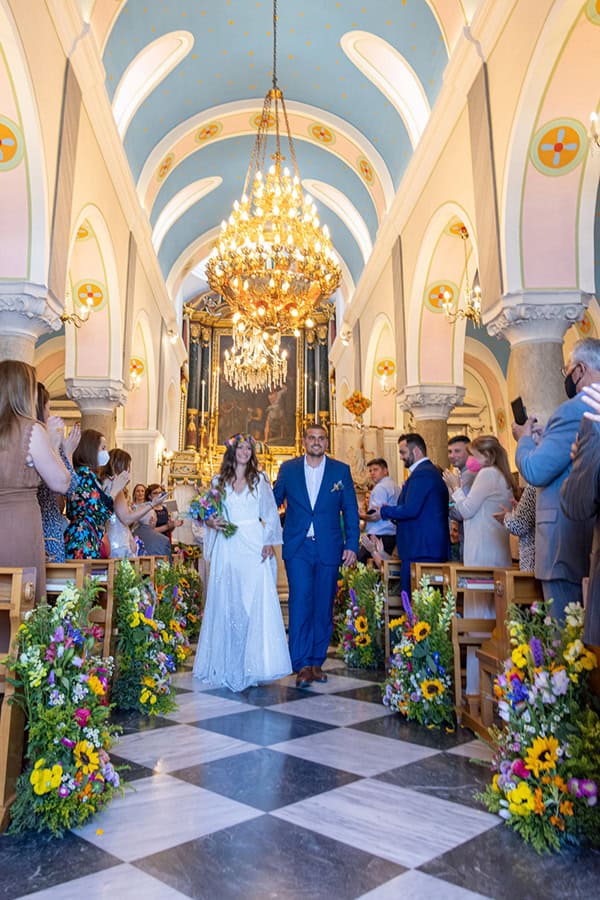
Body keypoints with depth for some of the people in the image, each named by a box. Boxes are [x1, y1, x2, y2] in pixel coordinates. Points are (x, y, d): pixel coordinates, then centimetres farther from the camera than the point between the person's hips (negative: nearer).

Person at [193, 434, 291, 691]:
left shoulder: (260, 479, 9)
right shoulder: (219, 481, 11)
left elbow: (270, 513, 5)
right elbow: (210, 512, 15)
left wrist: (269, 542, -6)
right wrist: (211, 522, -8)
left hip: (254, 546, -1)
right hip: (227, 547, 1)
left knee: (257, 600, -7)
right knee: (226, 602, 2)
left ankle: (254, 664, 3)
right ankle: (228, 666, 14)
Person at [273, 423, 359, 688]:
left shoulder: (341, 470, 5)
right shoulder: (288, 469, 6)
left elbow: (351, 510, 5)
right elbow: (274, 503, 11)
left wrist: (352, 545, -1)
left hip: (329, 548, 1)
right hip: (298, 548, -1)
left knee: (324, 606, 7)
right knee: (300, 602, -8)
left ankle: (317, 661, 20)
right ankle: (302, 664, -1)